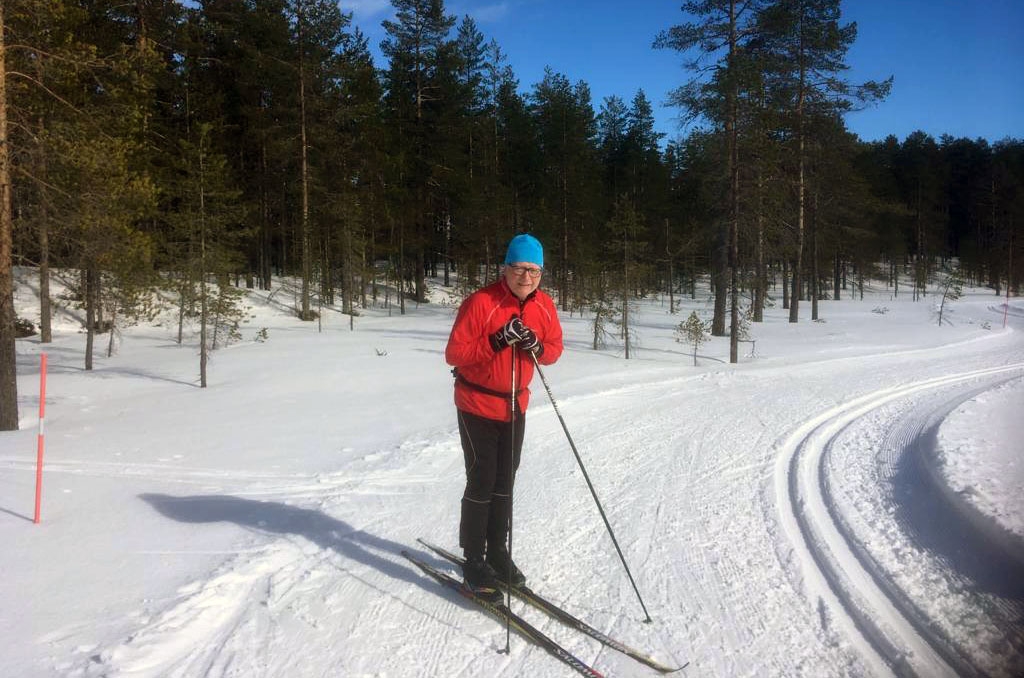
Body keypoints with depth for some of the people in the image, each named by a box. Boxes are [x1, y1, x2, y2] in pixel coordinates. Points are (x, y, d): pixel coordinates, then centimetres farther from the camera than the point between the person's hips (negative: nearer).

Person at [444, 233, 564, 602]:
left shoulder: (544, 306, -4)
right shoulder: (480, 302, -21)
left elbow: (555, 348, 5)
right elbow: (454, 353, -20)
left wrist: (537, 347, -18)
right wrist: (497, 341, -32)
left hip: (516, 405, 6)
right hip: (477, 405, -6)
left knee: (505, 481, 15)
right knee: (482, 482, -3)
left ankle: (497, 551, 30)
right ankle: (474, 561, 10)